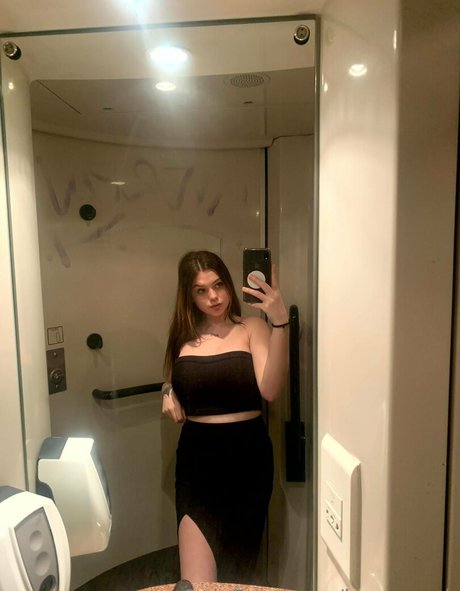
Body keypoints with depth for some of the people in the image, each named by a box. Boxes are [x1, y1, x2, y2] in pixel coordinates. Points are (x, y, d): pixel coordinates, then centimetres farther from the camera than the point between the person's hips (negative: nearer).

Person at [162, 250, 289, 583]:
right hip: (196, 455, 2)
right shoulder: (184, 336, 5)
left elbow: (271, 390, -21)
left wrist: (280, 322, -29)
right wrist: (169, 392, -1)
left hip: (246, 454, -1)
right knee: (196, 581, 0)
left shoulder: (252, 328, -6)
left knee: (238, 569, 19)